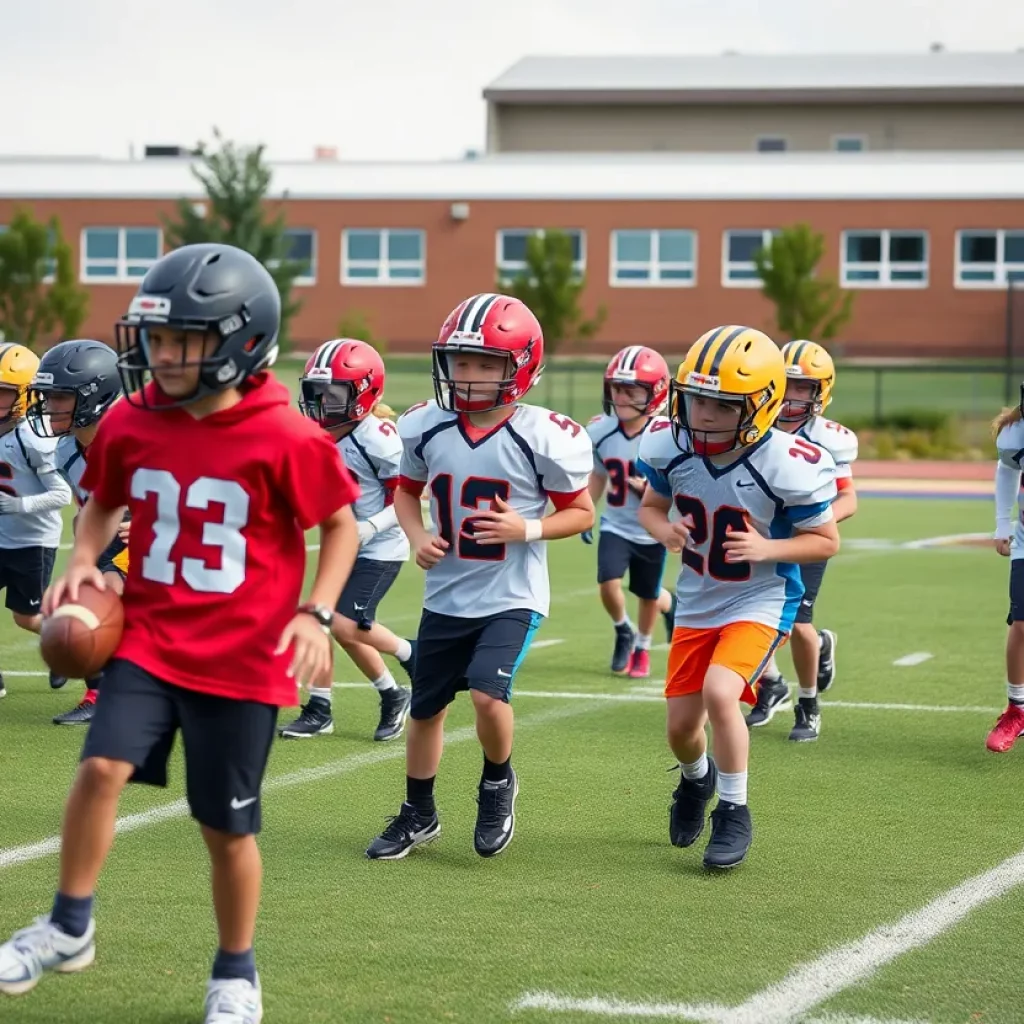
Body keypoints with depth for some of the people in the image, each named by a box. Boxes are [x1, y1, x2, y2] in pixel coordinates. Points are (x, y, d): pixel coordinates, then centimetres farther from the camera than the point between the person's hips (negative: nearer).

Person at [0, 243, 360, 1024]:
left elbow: (340, 527, -2)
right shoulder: (131, 424, -3)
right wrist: (83, 562, -2)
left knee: (227, 825, 5)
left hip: (242, 657, -3)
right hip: (148, 637, 3)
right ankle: (68, 930, 2)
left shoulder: (286, 440, -15)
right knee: (103, 766, -17)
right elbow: (105, 503, 16)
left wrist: (316, 614, -14)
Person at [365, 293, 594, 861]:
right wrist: (417, 536, -4)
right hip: (445, 596, 4)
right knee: (425, 708, 13)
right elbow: (406, 489, 15)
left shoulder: (544, 438, -14)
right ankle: (418, 815, 35)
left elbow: (581, 512, -3)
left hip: (512, 598, -4)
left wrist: (526, 529, -19)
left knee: (488, 694, -22)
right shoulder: (425, 428, -4)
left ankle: (498, 783, 9)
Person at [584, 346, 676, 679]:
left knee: (649, 596, 11)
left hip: (652, 530, -2)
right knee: (608, 583, -16)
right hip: (615, 526, 2)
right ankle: (623, 631, 17)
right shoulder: (600, 432, -10)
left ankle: (642, 647, 43)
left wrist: (651, 489, -30)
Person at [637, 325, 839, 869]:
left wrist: (767, 548, -29)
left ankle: (733, 813, -5)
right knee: (681, 726, 10)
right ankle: (696, 780, 48)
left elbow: (825, 540, -12)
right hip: (696, 602, 5)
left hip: (760, 601, -4)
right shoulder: (671, 447, -14)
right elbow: (651, 506, 5)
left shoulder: (786, 465, -25)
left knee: (719, 691, -27)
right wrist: (665, 531, -18)